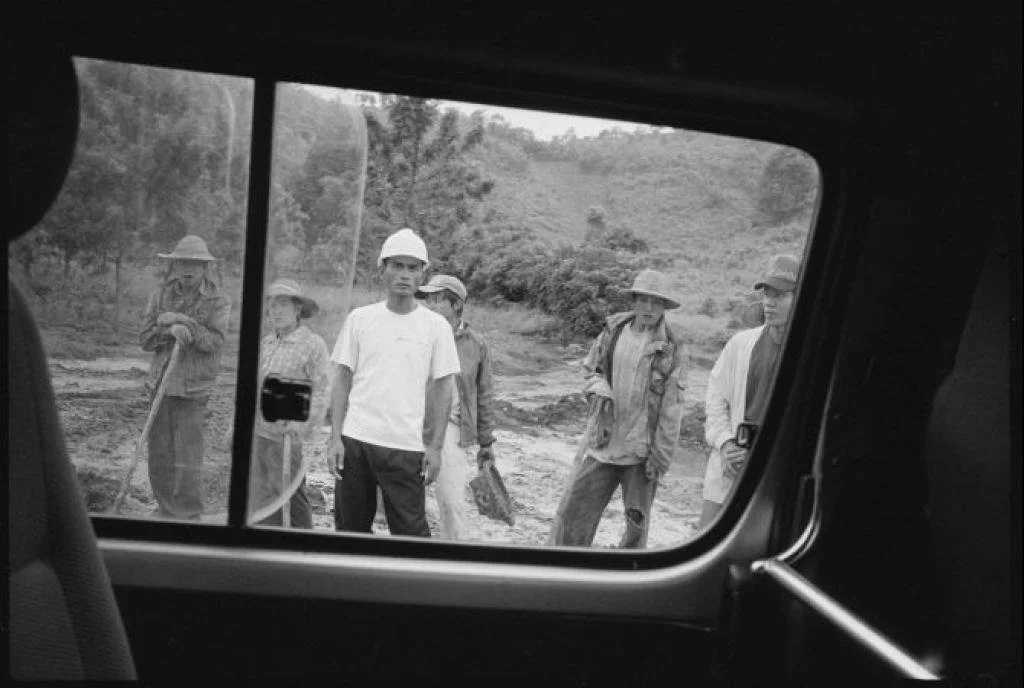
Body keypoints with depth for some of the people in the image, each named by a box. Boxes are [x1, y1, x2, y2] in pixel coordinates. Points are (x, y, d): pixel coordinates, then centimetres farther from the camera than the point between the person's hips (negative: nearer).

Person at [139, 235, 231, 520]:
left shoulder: (218, 301, -1)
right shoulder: (161, 295, 9)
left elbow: (215, 341, -13)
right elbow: (145, 339, 2)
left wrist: (182, 321, -20)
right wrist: (170, 331, -16)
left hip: (193, 390, -4)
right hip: (160, 385, 4)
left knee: (186, 460, -4)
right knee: (159, 456, 10)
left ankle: (188, 516, 8)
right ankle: (165, 512, 25)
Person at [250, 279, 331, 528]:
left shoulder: (313, 344, -7)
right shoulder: (266, 343, 12)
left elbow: (321, 392, -11)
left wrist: (301, 424, -20)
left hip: (286, 436, -7)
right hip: (257, 433, 7)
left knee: (290, 497, 0)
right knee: (260, 496, 13)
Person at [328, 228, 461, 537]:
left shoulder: (437, 326, 1)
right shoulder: (359, 318, 4)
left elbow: (442, 388, 3)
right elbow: (342, 381, 6)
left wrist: (435, 446, -2)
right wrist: (335, 438, 0)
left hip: (406, 446, -2)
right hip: (353, 441, 2)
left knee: (411, 531, 0)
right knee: (350, 528, 11)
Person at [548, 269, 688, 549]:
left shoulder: (672, 349, -6)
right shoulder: (613, 329, 3)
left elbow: (671, 408, -6)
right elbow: (591, 369, 15)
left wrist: (661, 456, -8)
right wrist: (600, 390, -7)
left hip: (641, 449, -2)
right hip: (602, 440, 2)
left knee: (637, 521, 10)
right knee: (574, 510, 3)